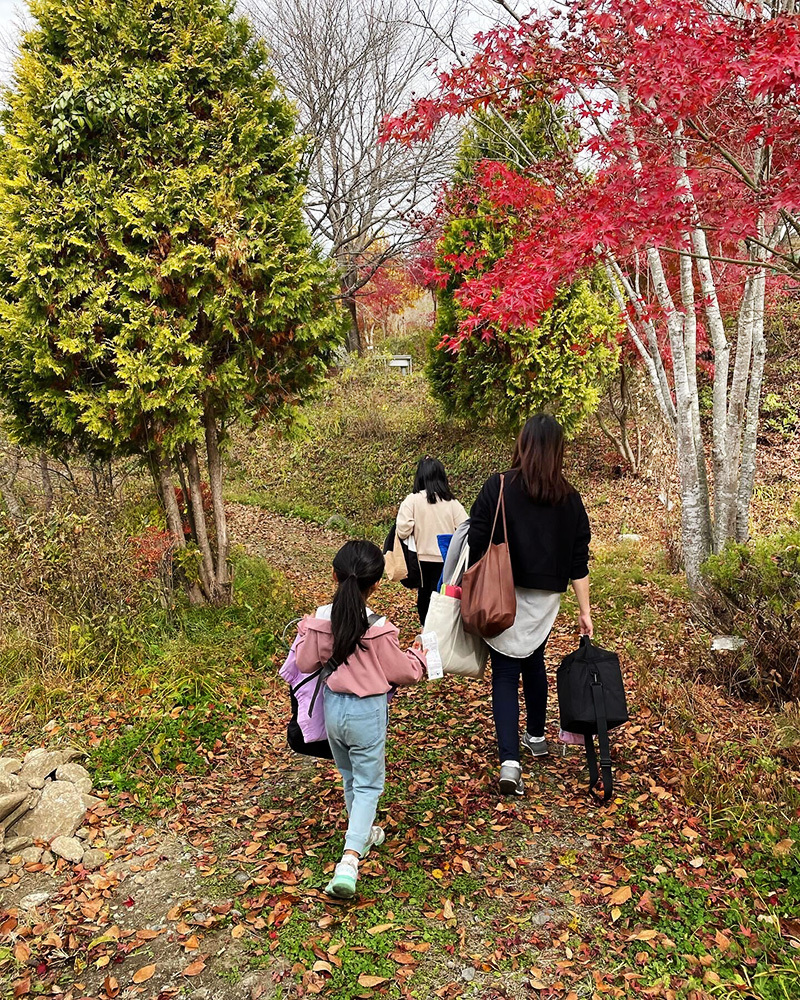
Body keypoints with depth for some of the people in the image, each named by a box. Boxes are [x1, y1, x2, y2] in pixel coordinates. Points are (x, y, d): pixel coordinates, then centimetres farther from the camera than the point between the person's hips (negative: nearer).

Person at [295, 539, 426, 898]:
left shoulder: (320, 620, -11)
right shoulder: (378, 629, -19)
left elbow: (306, 663, 0)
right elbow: (400, 673, -8)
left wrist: (305, 633, 16)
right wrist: (417, 655, 11)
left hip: (333, 707, 4)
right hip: (368, 711, -4)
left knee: (349, 777, 24)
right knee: (368, 784, 6)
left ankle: (362, 833, 44)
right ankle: (350, 857, -7)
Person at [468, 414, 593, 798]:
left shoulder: (498, 487, -10)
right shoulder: (569, 497, 0)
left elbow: (475, 545, -11)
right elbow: (579, 561, 1)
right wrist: (585, 610, 6)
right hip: (545, 599, 3)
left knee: (505, 674, 2)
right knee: (534, 663, 24)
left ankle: (510, 761, -8)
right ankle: (536, 737, 40)